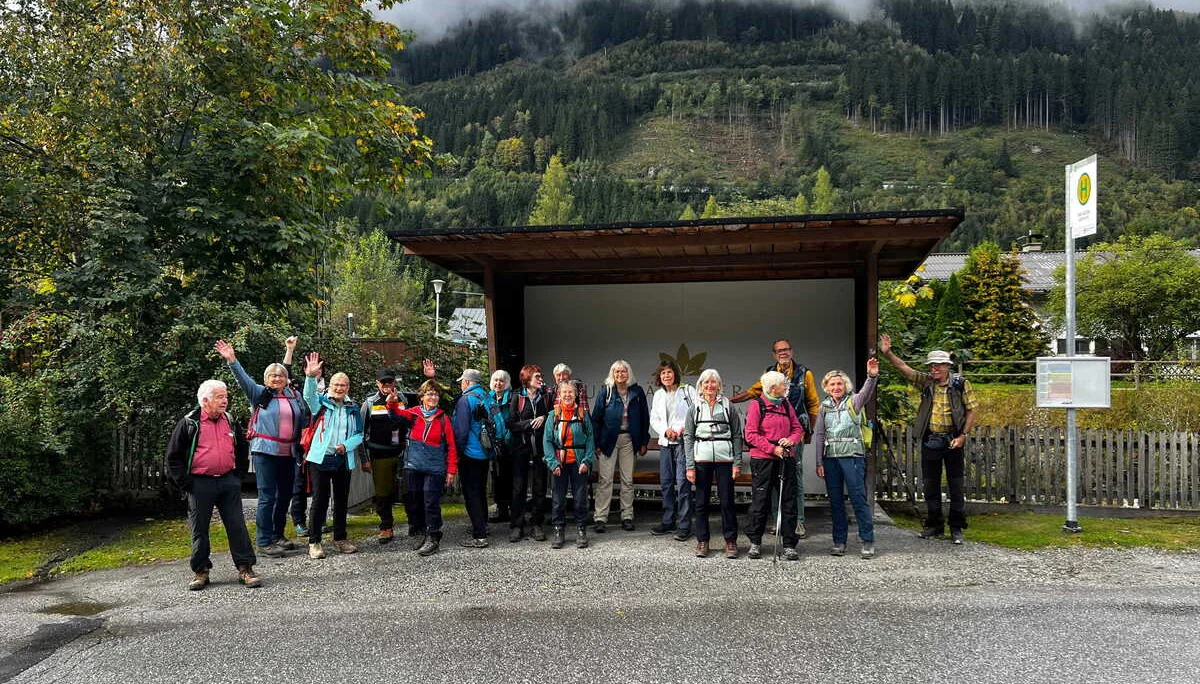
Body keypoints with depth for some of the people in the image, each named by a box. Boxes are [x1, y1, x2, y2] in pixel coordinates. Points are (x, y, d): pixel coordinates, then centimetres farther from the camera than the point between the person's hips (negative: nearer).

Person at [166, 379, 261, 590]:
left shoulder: (232, 422, 10)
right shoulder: (189, 424, -3)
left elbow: (242, 449, 24)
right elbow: (173, 456, 0)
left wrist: (238, 474, 14)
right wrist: (185, 483, -5)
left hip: (228, 482, 3)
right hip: (200, 484, -3)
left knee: (237, 526, 0)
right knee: (199, 530, 5)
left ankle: (245, 568, 5)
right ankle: (200, 571, 17)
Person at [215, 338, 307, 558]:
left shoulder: (294, 396, 12)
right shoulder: (260, 394, 1)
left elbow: (303, 420, 18)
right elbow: (244, 379, -12)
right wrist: (232, 360, -24)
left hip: (288, 453, 5)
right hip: (265, 452, -5)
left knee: (285, 495, 12)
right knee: (267, 497, -6)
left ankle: (278, 535, 26)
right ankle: (263, 542, 0)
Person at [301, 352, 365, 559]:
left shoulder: (353, 408, 9)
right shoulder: (321, 402, 0)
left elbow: (359, 434, 8)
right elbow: (308, 395, -22)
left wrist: (346, 445, -11)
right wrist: (311, 376, -40)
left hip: (344, 460, 4)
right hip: (320, 458, -4)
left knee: (342, 500, 12)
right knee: (320, 500, -3)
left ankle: (340, 539, 25)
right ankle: (314, 542, 6)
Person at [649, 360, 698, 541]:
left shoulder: (688, 391, 1)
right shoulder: (658, 395, 15)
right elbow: (653, 419, 13)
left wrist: (686, 428, -15)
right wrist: (665, 430, -5)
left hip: (684, 441, -5)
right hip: (665, 442, 5)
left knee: (683, 482, -9)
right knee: (666, 482, 8)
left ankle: (684, 525, -4)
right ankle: (668, 521, 19)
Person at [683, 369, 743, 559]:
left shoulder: (727, 407, 6)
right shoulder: (694, 408, 7)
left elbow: (737, 435, 5)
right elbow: (688, 437, 5)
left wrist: (737, 463, -2)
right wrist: (690, 466, -2)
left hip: (725, 458, -1)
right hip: (702, 459, 1)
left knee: (727, 500, 0)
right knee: (701, 501, 5)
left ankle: (730, 541, 11)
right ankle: (702, 541, 15)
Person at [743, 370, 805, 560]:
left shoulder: (786, 404, 12)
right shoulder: (757, 405, -4)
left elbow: (798, 428, 14)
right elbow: (751, 434, -9)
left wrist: (791, 439, -8)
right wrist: (773, 449, -15)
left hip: (786, 459, 5)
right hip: (762, 459, -4)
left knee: (789, 502, 3)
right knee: (760, 501, 3)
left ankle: (789, 545, 10)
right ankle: (755, 543, 17)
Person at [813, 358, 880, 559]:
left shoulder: (853, 401, 2)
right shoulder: (824, 406, 11)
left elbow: (866, 393, -21)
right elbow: (818, 435, 11)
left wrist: (872, 376, -42)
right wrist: (819, 462, 5)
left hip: (852, 455, -4)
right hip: (830, 458, 4)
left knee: (859, 498, -6)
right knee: (835, 501, 7)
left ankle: (868, 541, 0)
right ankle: (839, 541, 15)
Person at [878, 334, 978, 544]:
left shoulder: (960, 384, -4)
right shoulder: (925, 382, 4)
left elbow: (971, 410, -2)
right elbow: (903, 367, -5)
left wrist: (963, 436, -10)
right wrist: (887, 353, -22)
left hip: (952, 441, -3)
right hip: (930, 440, 3)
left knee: (956, 485, 2)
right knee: (931, 484, 9)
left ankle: (956, 528, 12)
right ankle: (934, 525, 21)